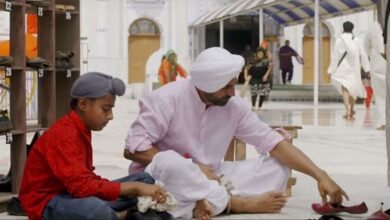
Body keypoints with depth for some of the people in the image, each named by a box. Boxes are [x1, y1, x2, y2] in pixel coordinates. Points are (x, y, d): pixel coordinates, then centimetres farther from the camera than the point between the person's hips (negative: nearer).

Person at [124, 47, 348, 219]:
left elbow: (274, 143, -4)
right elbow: (133, 148, -19)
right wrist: (191, 167, -21)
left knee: (278, 167, -8)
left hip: (210, 181, 5)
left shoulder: (234, 106, -3)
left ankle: (213, 202, -29)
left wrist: (320, 175, -14)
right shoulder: (166, 99, -17)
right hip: (162, 183, -5)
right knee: (167, 162, -40)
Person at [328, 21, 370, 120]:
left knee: (344, 89, -13)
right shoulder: (357, 41, 6)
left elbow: (335, 56, -5)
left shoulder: (340, 40, -4)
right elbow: (363, 55, 3)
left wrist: (331, 70, -1)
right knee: (352, 89, 19)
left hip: (343, 68, -4)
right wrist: (367, 69, 5)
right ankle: (351, 110, 32)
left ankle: (348, 111, -32)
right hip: (354, 68, 4)